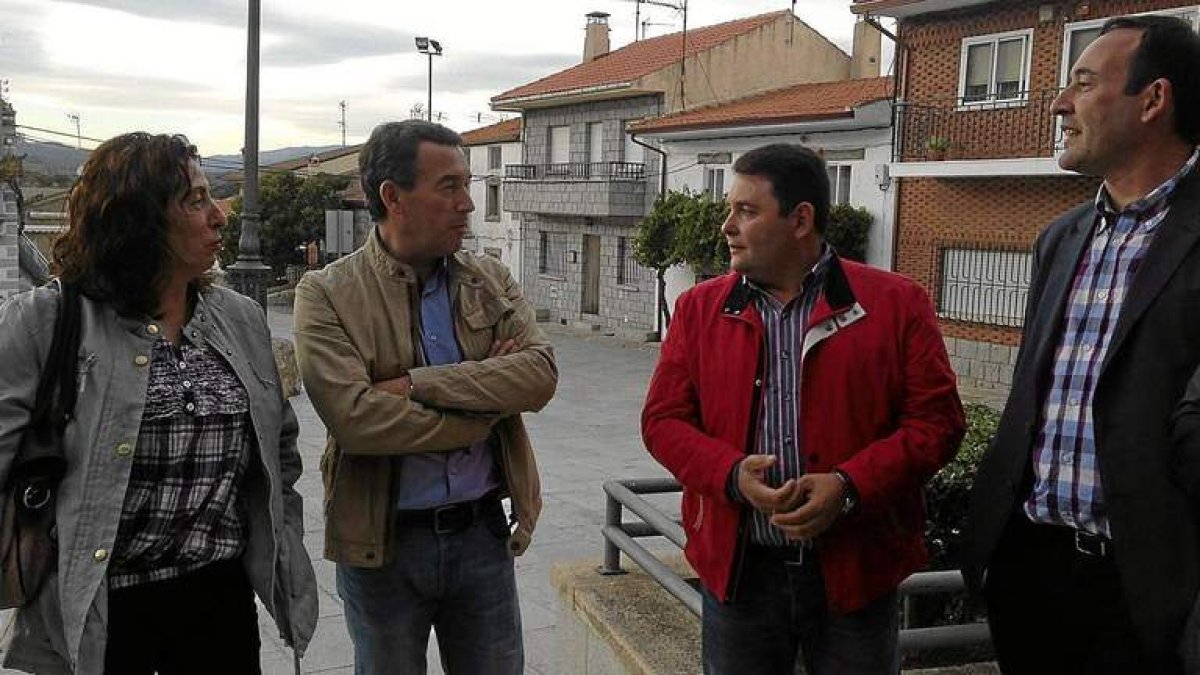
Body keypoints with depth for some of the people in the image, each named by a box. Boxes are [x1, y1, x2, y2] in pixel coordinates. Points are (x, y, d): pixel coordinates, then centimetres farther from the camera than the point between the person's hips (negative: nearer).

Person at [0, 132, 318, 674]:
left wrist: (284, 565, 10)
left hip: (223, 602, 4)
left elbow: (281, 454, 15)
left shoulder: (242, 320, 7)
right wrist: (52, 605, -12)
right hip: (95, 614, -4)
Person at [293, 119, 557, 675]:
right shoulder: (326, 294, -9)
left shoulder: (491, 280, 3)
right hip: (382, 544, -3)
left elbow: (541, 373, -12)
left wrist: (417, 384, -20)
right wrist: (485, 400, -15)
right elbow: (354, 417, -22)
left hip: (482, 531, 3)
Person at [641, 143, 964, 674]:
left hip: (855, 572, -1)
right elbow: (663, 419, 4)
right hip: (738, 571, 2)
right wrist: (732, 475, -15)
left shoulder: (896, 304, -2)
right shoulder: (699, 307, 6)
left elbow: (936, 420, -4)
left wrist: (849, 486, -18)